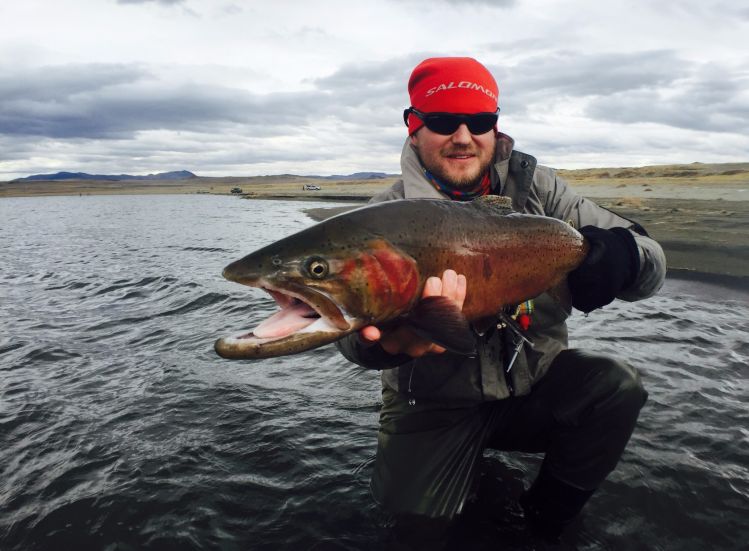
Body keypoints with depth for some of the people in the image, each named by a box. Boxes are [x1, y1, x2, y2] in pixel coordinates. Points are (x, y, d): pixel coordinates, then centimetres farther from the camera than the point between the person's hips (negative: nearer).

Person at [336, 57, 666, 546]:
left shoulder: (535, 188, -3)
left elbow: (649, 261, -6)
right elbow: (355, 318, -23)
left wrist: (621, 254, -32)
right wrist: (386, 339, -48)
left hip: (536, 382, 2)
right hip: (435, 402, -1)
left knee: (618, 387, -21)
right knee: (410, 499, -20)